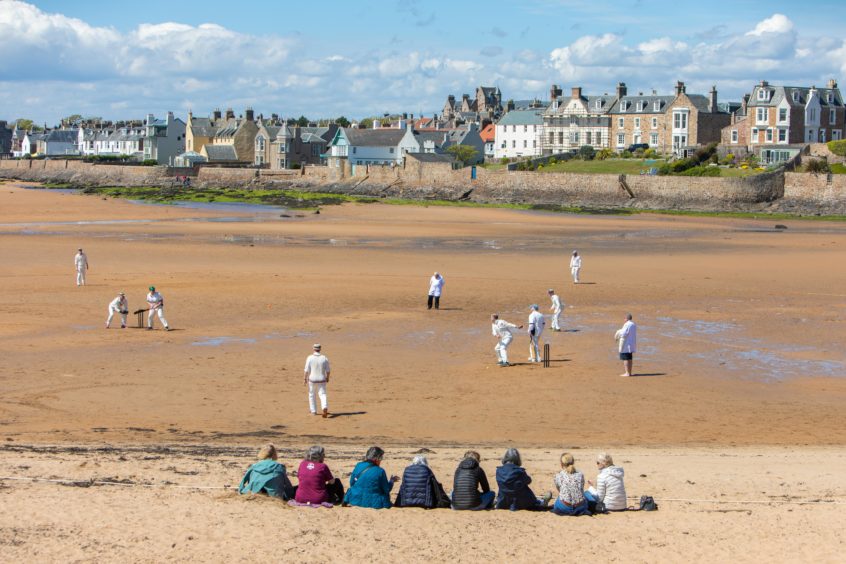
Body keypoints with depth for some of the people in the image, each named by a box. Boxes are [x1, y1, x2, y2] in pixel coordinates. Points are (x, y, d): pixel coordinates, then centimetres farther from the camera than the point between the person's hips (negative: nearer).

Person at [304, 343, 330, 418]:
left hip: (312, 380, -1)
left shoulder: (310, 358, -10)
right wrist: (327, 378, 17)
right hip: (322, 380, 1)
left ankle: (313, 411, 24)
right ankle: (324, 408, -24)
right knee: (322, 394, 3)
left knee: (311, 395, 17)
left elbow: (307, 370, -11)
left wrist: (304, 378, -2)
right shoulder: (324, 358, -3)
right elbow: (328, 370, 3)